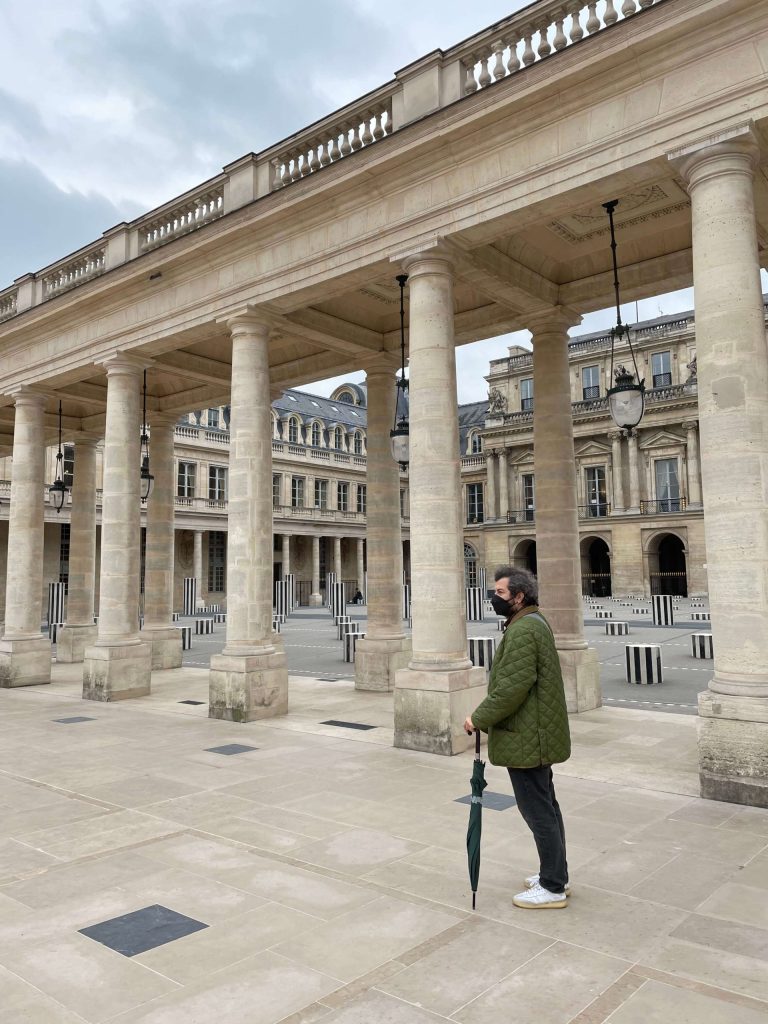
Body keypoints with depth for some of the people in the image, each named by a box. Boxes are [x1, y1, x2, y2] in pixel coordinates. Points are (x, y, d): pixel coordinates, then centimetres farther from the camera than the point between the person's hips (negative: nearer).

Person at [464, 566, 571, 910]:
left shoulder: (523, 630, -22)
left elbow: (513, 688, -26)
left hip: (526, 739, -11)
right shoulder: (534, 622, 12)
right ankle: (555, 874, 33)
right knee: (545, 805, 20)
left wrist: (480, 718, -15)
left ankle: (552, 888, 12)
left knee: (538, 810, 0)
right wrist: (488, 710, 15)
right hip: (538, 735, 11)